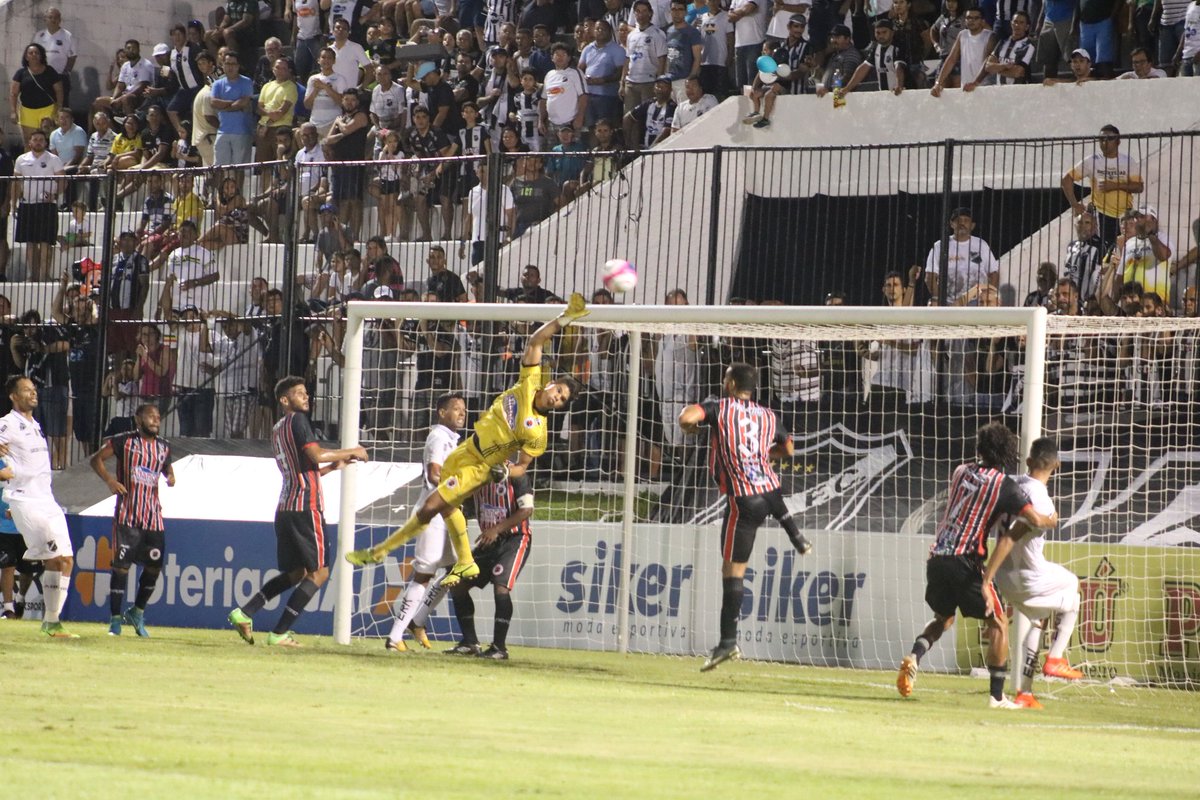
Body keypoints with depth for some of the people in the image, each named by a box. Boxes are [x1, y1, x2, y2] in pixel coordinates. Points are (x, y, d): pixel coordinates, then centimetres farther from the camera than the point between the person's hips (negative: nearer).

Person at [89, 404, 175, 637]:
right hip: (126, 515, -5)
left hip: (153, 516, 5)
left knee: (154, 565, 3)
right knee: (121, 564, -6)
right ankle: (115, 619, 2)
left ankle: (137, 612, 22)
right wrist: (109, 480, -12)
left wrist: (171, 477, 2)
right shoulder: (124, 441, -3)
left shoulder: (163, 447, 11)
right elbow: (96, 459, 3)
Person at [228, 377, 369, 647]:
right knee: (319, 573, -2)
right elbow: (316, 455, -20)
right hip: (306, 506, -9)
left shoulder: (277, 430, 21)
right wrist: (350, 452, -7)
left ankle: (244, 613, 6)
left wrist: (335, 465, 26)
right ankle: (279, 634, -7)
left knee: (295, 573, 18)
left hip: (285, 509, 9)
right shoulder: (298, 421, -7)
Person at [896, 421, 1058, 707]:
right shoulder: (1004, 485, -4)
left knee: (943, 618, 25)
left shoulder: (962, 471, 13)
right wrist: (1050, 520, 11)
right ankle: (997, 696, 3)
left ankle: (913, 658, -3)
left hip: (937, 557, 6)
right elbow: (1034, 519, -13)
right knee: (997, 623, 8)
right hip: (966, 562, -6)